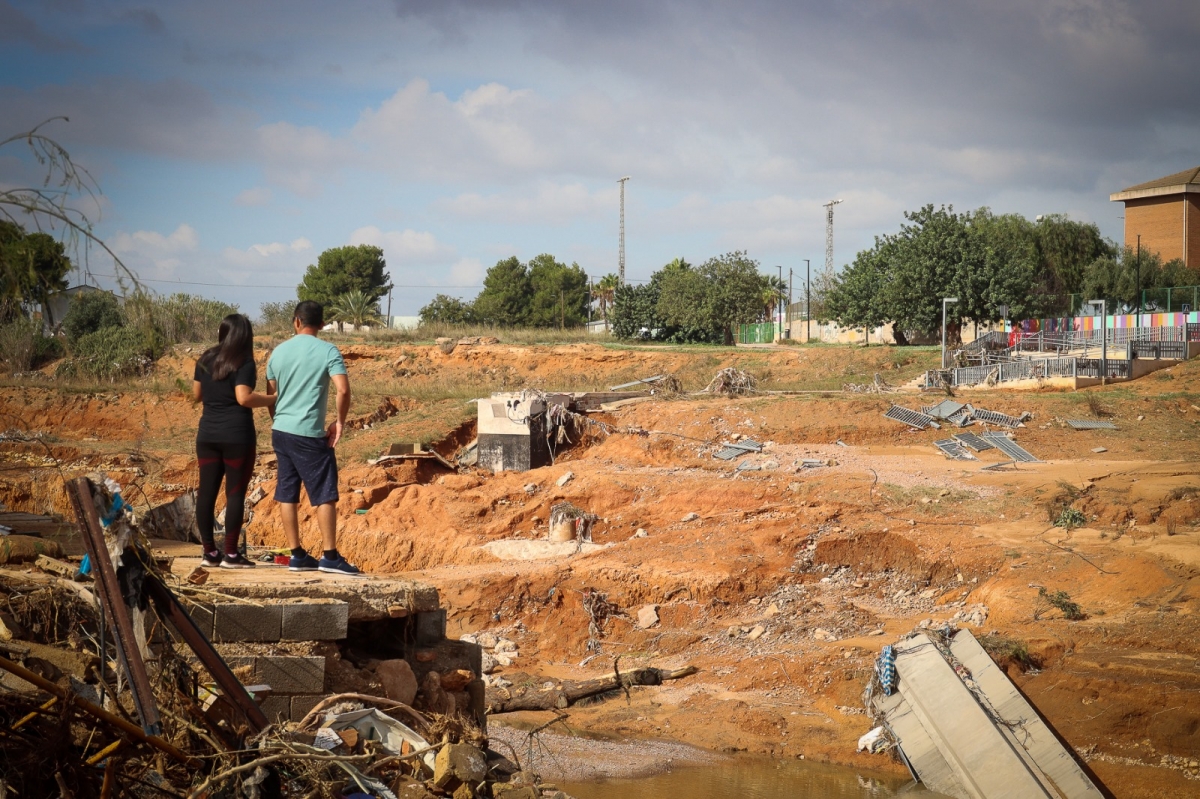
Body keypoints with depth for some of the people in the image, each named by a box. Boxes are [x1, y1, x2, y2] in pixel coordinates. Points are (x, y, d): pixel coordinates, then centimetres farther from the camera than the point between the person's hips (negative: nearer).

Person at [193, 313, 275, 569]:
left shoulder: (205, 360, 9)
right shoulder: (244, 363, -9)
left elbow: (197, 394, 16)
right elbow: (244, 398, -20)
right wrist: (274, 400, -9)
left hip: (207, 433, 6)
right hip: (236, 435, -6)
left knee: (206, 491, 8)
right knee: (235, 493, -1)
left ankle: (209, 551, 12)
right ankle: (230, 554, -2)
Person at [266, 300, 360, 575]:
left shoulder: (279, 352, 9)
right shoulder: (328, 351, -7)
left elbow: (271, 394, 14)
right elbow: (343, 390, -17)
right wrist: (340, 421, -3)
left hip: (280, 431, 6)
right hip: (310, 433, -6)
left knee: (287, 494, 9)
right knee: (325, 495, 0)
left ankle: (297, 555, 13)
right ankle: (330, 556, -2)